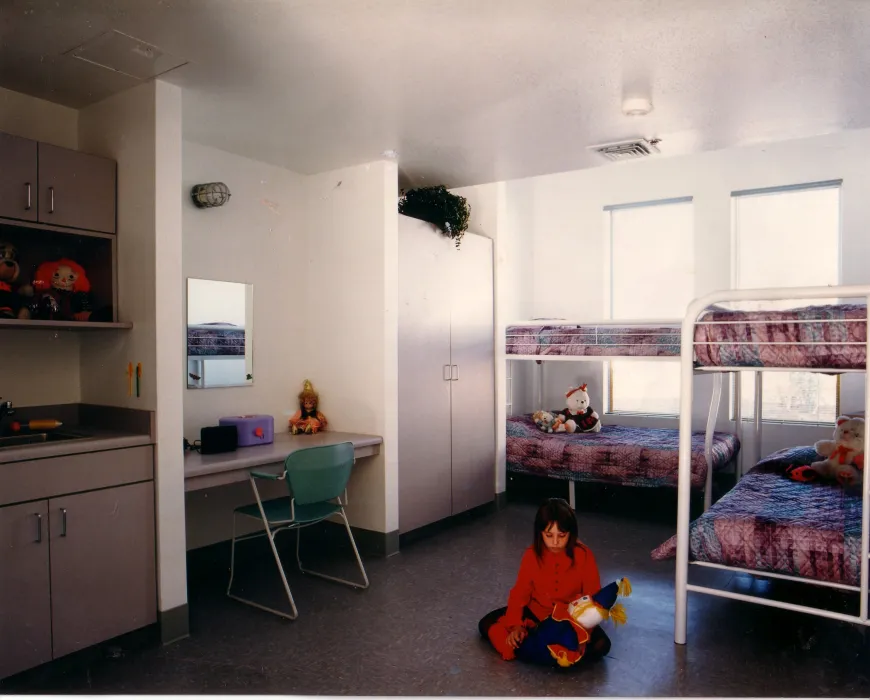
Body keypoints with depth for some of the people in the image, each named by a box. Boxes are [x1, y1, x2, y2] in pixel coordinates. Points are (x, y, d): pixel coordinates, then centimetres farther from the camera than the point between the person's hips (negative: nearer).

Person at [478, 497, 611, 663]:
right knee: (486, 624, -12)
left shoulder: (584, 555, -17)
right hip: (536, 612, 1)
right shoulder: (532, 555, -13)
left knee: (600, 645, -30)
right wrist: (516, 625, -24)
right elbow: (520, 592, -9)